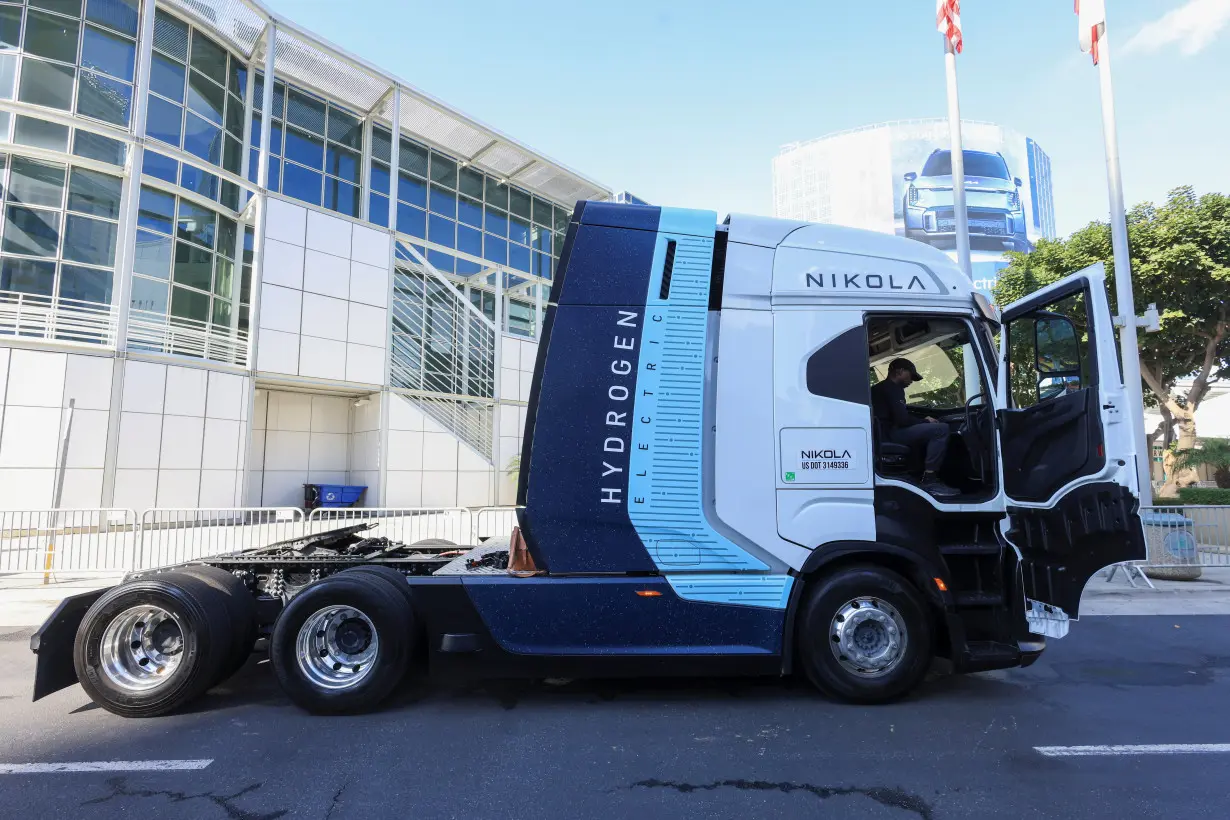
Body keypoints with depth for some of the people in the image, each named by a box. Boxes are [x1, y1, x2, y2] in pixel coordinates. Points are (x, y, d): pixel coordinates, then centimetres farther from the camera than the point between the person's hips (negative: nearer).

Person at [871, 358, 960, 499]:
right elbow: (902, 420, -16)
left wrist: (923, 421, 18)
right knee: (941, 429, -18)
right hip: (890, 434, -11)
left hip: (882, 434, 11)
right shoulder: (893, 388, -6)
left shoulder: (881, 388, 26)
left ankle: (930, 477, 10)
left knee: (930, 433, 26)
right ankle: (929, 480, -17)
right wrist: (925, 421, 2)